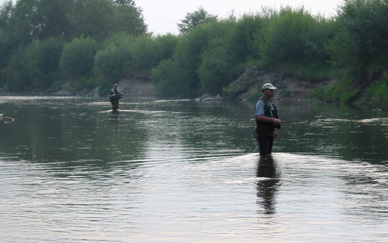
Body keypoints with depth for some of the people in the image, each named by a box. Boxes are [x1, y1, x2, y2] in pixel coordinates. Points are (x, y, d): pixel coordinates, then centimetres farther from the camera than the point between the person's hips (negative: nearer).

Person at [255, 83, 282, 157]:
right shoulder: (261, 102, -11)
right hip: (262, 133, -9)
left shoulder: (270, 102, 18)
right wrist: (273, 120, -26)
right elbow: (259, 117, -22)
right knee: (264, 154, -13)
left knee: (269, 153, 10)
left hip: (269, 132, 9)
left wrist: (274, 130, 22)